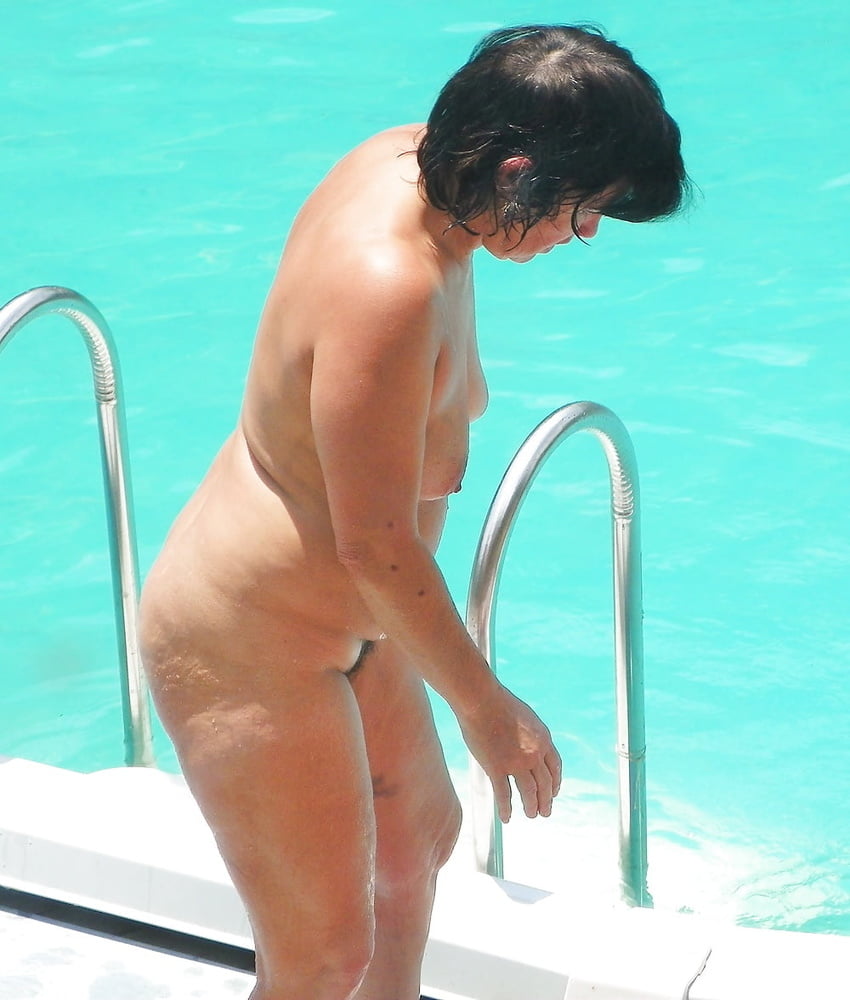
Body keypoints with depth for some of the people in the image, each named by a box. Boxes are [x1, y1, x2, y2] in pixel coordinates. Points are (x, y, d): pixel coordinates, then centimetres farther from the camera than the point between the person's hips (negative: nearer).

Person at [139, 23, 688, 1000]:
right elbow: (376, 544, -29)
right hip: (248, 652, -11)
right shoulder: (388, 288, -35)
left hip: (336, 617, 11)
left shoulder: (402, 160, -7)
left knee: (420, 830, 29)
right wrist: (485, 706, -17)